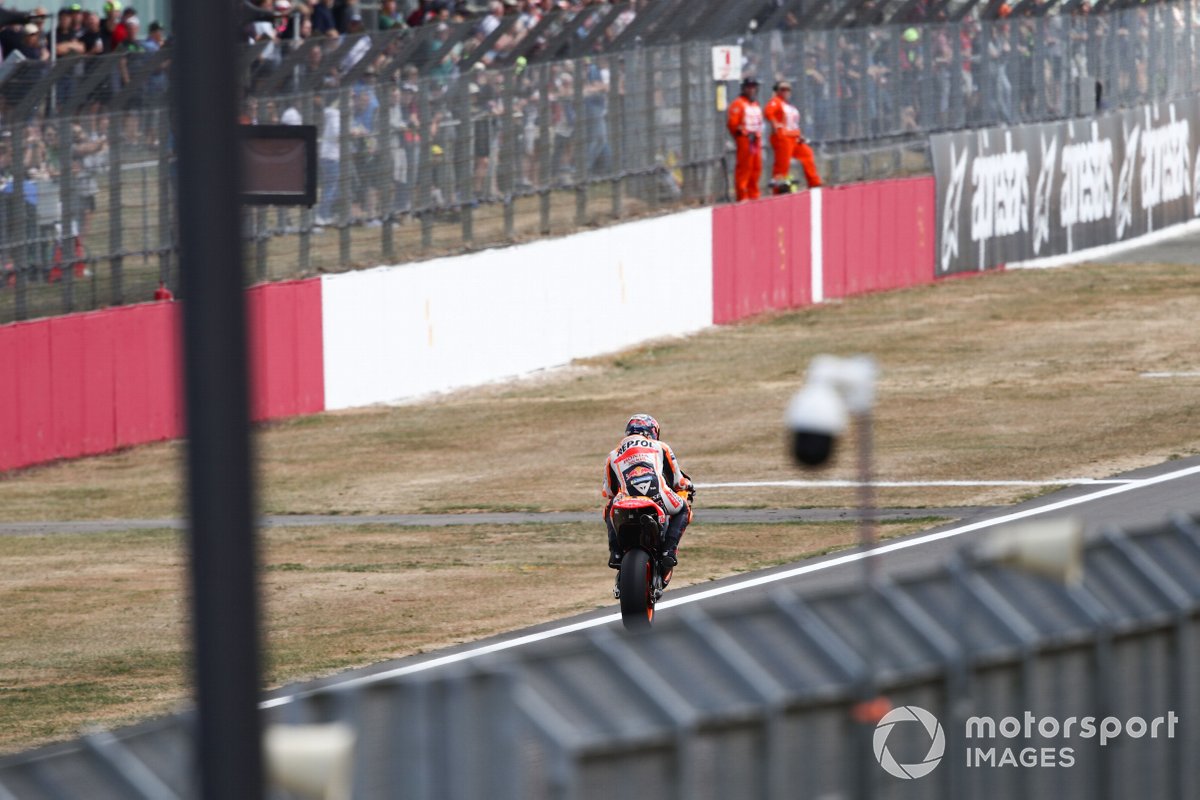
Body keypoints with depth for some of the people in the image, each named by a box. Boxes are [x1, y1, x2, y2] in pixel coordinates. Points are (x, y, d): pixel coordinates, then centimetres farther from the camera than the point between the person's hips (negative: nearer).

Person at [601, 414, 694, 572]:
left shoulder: (613, 456, 28)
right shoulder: (661, 447, 24)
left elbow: (608, 491, 32)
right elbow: (676, 479, 25)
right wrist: (687, 485, 50)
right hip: (659, 499, -2)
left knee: (610, 511, 36)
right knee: (683, 510, 28)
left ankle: (615, 552, 15)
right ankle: (669, 549, 5)